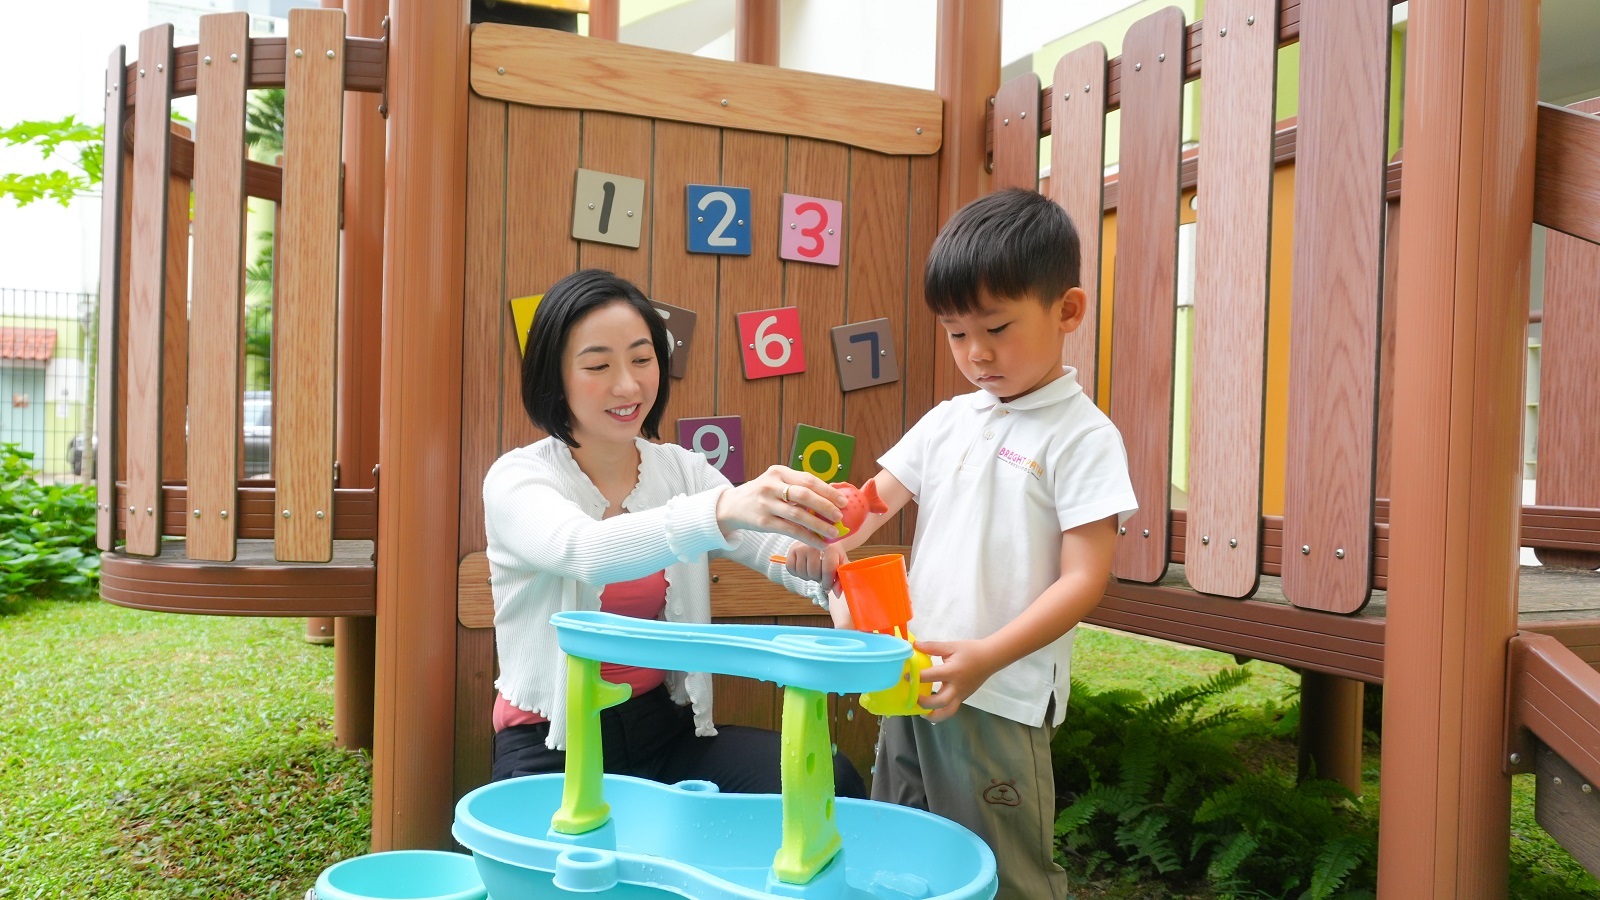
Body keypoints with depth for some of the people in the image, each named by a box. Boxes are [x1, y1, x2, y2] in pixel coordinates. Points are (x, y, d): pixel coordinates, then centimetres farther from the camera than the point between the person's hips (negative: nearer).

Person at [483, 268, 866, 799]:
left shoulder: (683, 470, 5)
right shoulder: (516, 479, -9)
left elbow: (782, 546, -11)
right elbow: (586, 552, -32)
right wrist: (722, 509, -50)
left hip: (666, 729, 4)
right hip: (554, 748, -4)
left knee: (831, 782, -18)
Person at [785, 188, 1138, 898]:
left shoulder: (1082, 437, -9)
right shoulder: (947, 421, 10)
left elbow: (1084, 580, -14)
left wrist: (985, 657, -24)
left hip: (1001, 700, -6)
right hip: (912, 679, 7)